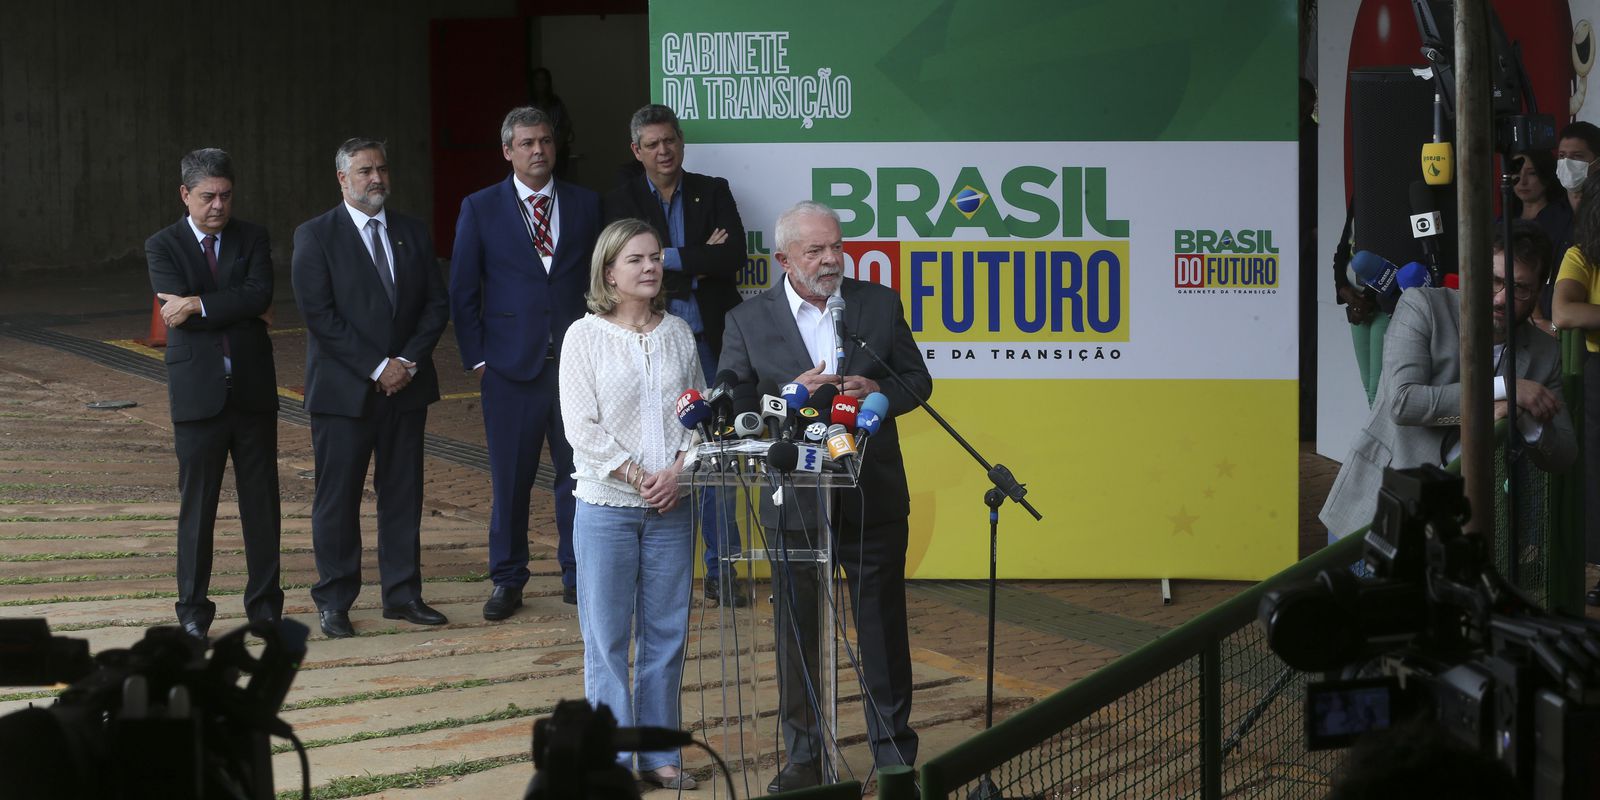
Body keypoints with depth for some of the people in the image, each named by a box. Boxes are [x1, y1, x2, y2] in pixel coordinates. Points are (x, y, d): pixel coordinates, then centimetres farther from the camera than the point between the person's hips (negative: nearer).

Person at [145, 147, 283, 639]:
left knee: (261, 501, 5)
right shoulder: (163, 247, 2)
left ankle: (264, 604, 14)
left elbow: (260, 294, -12)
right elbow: (177, 313, -13)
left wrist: (198, 305, -17)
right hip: (197, 392, -2)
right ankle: (193, 610, 9)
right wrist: (244, 309, -10)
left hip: (253, 390, 2)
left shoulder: (252, 239, 7)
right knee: (196, 505, 1)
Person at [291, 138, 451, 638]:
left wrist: (410, 362, -7)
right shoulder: (316, 237, -3)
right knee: (337, 497, 0)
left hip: (406, 387, 4)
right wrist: (377, 368, -15)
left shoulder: (413, 234, 11)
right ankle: (334, 601, 8)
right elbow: (319, 314, -11)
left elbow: (437, 303, 8)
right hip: (344, 390, -4)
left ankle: (402, 594, 14)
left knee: (403, 493, 7)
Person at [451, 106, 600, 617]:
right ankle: (507, 581, 14)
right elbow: (462, 291, 5)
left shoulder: (585, 205, 8)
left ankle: (578, 576, 14)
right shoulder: (481, 209, 3)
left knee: (578, 472, 3)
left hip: (576, 361, 1)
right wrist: (475, 358, -1)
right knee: (509, 478, 3)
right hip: (512, 365, -1)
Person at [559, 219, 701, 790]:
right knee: (607, 636, 0)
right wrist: (639, 478, -13)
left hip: (671, 505, 4)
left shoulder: (677, 334, 8)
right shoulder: (586, 336, -3)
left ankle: (659, 754, 15)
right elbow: (582, 427, -8)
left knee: (666, 633, 6)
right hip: (607, 506, -4)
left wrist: (678, 471, -8)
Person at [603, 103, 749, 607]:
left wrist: (671, 260, -9)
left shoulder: (712, 192, 9)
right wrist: (701, 262, -8)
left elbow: (734, 255, -5)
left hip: (709, 340, 1)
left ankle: (721, 571, 7)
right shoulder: (623, 200, 7)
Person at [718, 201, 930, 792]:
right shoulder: (748, 321, -2)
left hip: (873, 500, 1)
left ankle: (893, 749, 19)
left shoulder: (880, 305, 2)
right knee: (797, 633, 8)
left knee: (884, 629, 7)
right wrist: (789, 395, -19)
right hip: (793, 506, 0)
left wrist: (878, 392, -13)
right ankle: (803, 756, 19)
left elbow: (917, 381, 8)